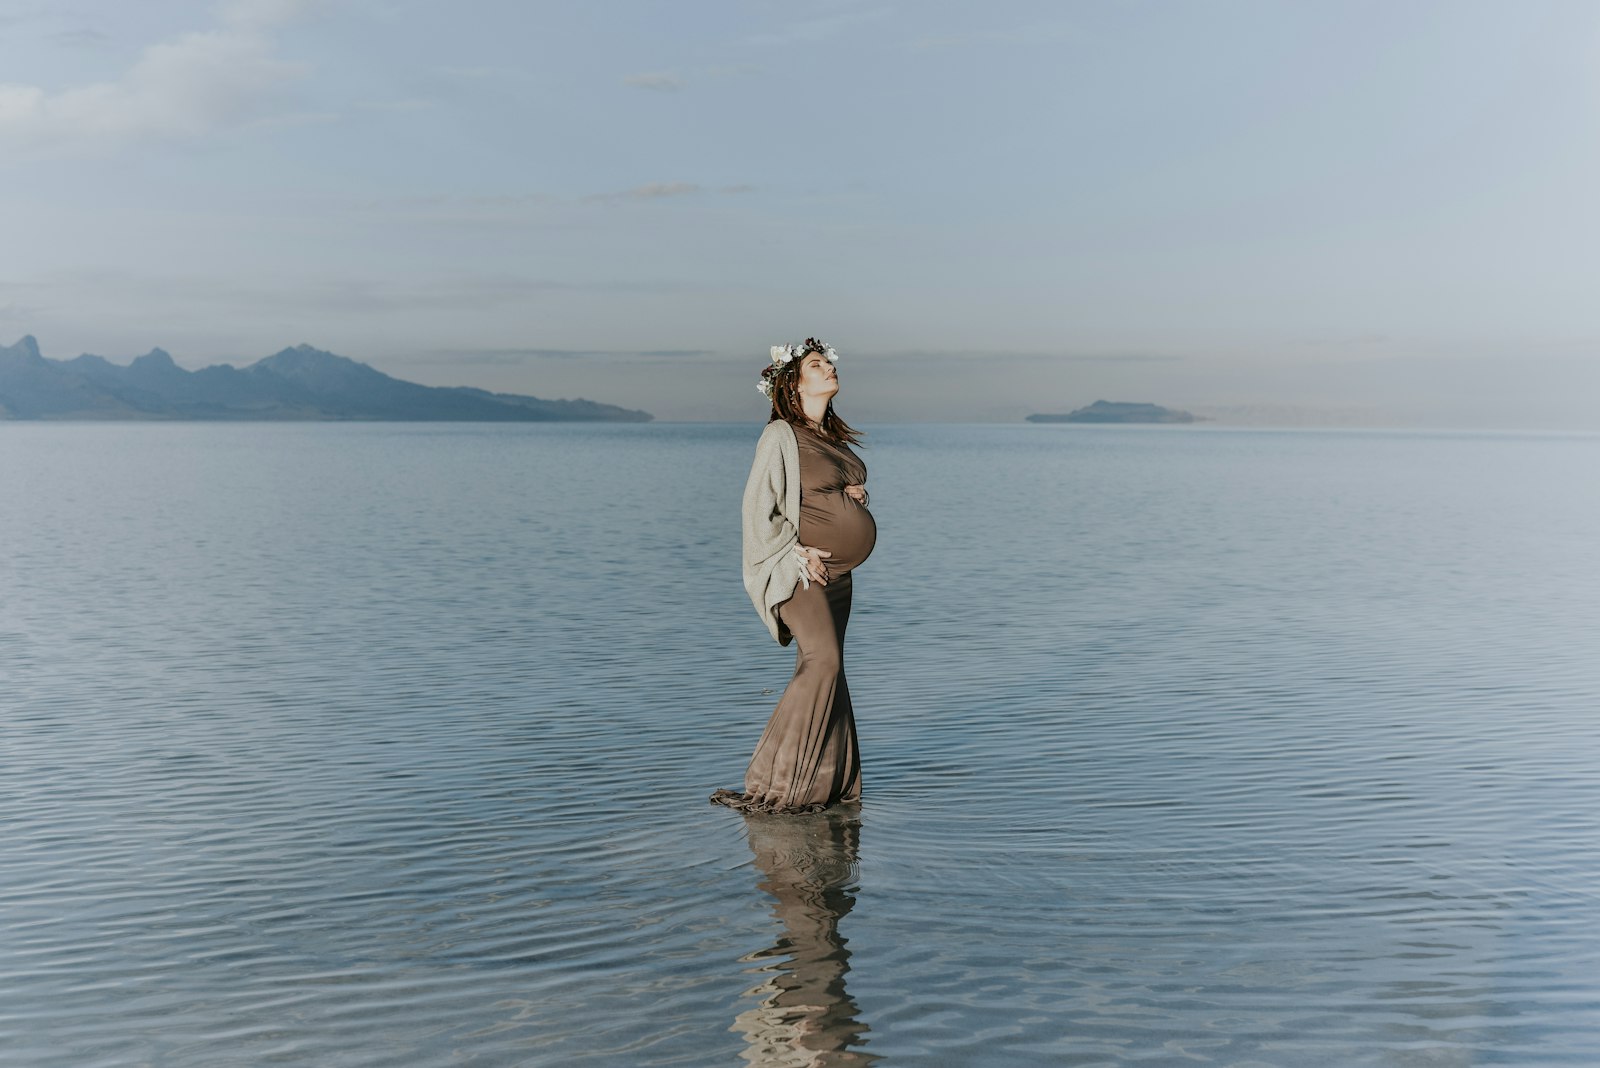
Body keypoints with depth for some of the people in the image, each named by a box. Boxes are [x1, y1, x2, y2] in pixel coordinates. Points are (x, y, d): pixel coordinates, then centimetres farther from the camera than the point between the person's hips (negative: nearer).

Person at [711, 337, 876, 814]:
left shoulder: (833, 437, 15)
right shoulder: (781, 436, -8)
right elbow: (758, 509, -11)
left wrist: (856, 497, 6)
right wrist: (798, 554, -16)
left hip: (836, 569, 8)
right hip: (799, 565, -8)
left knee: (824, 667, 7)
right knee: (823, 659, -18)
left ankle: (824, 779, 12)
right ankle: (774, 783, -13)